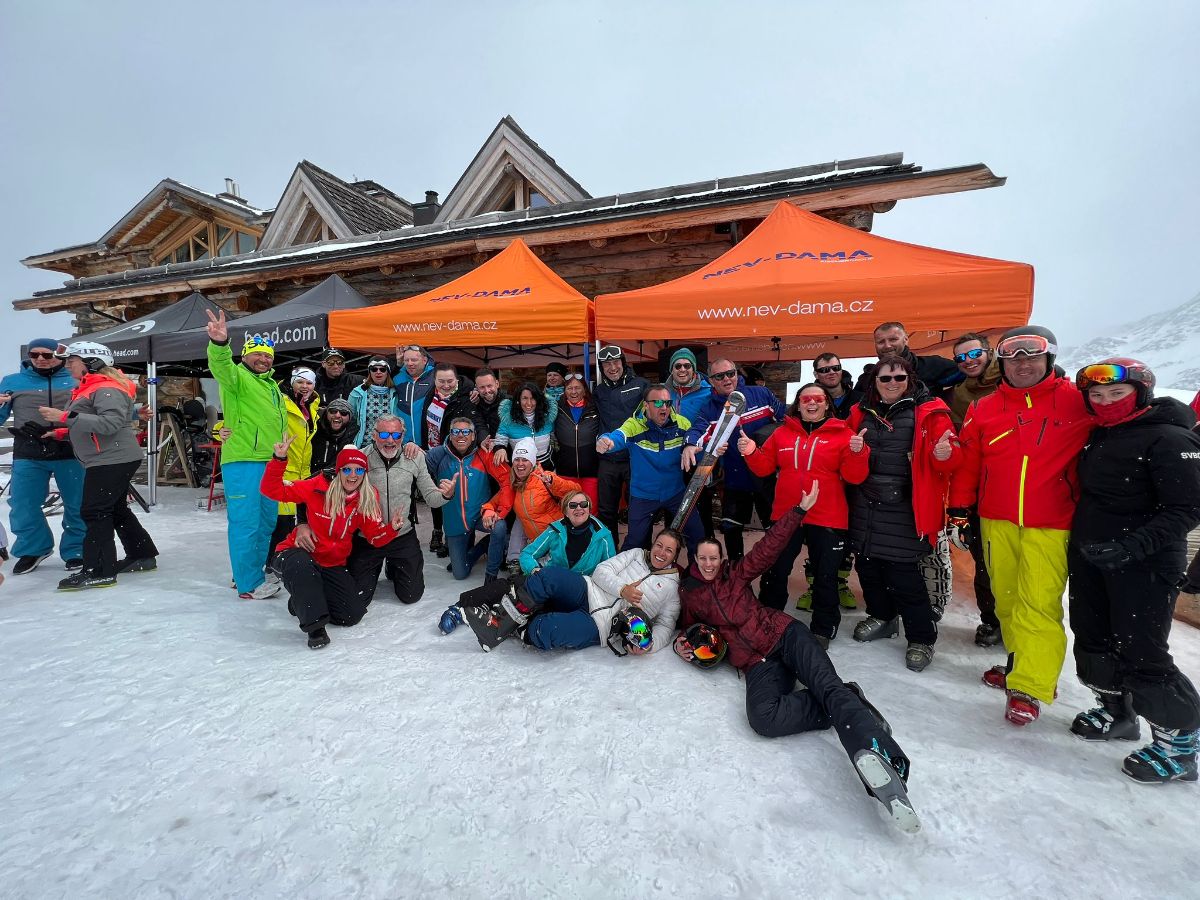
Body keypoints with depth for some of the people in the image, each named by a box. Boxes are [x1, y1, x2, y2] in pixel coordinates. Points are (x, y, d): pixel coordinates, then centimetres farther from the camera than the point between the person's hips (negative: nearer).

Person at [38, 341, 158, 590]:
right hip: (105, 460, 11)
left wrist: (65, 416, -27)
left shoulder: (107, 389, -14)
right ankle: (142, 556, 25)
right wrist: (62, 431, 14)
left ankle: (99, 572, -5)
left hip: (114, 460, -11)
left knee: (94, 511, -9)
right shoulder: (89, 388, 19)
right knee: (116, 509, 16)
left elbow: (110, 423, -28)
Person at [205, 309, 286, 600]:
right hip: (242, 460, -8)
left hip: (270, 463, 9)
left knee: (266, 521, 14)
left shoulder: (272, 385, 22)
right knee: (246, 522, -6)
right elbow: (221, 366, -27)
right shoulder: (237, 376, -3)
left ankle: (251, 573, 27)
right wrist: (219, 344, -46)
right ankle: (249, 585, 1)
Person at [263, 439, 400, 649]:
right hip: (298, 554, -4)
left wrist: (392, 528, -23)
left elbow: (376, 537, -2)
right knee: (301, 565, -41)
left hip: (333, 565, 4)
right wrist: (279, 460, -30)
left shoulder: (368, 500, -5)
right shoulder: (318, 487, -15)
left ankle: (304, 601, 23)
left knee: (352, 615, -4)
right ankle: (315, 626, -22)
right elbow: (272, 490, -16)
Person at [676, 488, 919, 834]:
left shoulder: (736, 574, 12)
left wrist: (799, 510, -1)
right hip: (756, 663, 0)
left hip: (783, 634, 0)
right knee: (763, 717, -31)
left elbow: (768, 548, 6)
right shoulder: (687, 593, 15)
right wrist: (682, 643, 6)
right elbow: (689, 625, 30)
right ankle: (850, 711, -22)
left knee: (826, 683, -30)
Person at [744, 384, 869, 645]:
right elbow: (765, 467, 8)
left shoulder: (842, 434, -1)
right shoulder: (783, 433, 7)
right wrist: (751, 453, -10)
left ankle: (823, 629, 28)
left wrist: (858, 453, -24)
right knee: (774, 571, 12)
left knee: (825, 576, 9)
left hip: (827, 520, -2)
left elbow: (854, 477, -7)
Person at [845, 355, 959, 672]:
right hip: (866, 506, 5)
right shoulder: (861, 413, 9)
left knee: (903, 575, -4)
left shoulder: (929, 412, -1)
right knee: (867, 566, 13)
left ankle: (921, 638, 15)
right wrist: (853, 452, -9)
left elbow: (949, 462, -3)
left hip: (904, 510, -4)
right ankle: (882, 617, 36)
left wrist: (944, 455, -26)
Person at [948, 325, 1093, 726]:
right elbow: (967, 464, 8)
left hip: (1050, 526, -3)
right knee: (1007, 598, 12)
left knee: (1038, 602, -6)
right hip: (997, 522, 3)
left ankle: (1028, 687, 3)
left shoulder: (1078, 401, -2)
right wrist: (959, 513, 8)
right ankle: (1021, 663, 29)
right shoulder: (983, 410, 6)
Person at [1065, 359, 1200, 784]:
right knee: (1093, 638, 17)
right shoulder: (1098, 436, 9)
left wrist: (1132, 546, -27)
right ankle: (1118, 714, 36)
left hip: (1143, 564, -8)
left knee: (1140, 654, -3)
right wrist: (1082, 538, 12)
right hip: (1089, 557, 8)